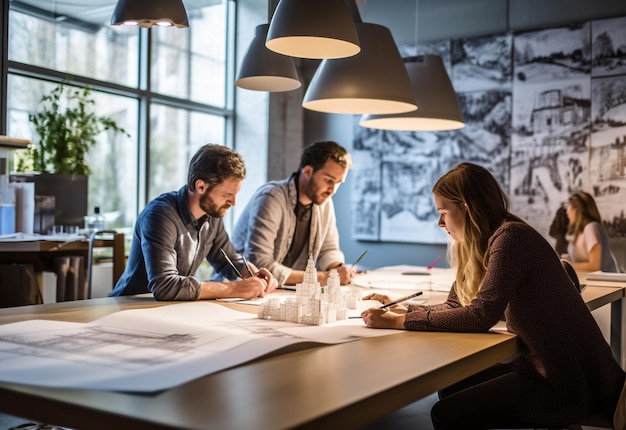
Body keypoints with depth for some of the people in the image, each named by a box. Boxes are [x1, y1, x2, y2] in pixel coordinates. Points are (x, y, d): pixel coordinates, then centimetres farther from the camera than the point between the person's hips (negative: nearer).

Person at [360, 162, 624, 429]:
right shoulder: (481, 245, 10)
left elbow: (480, 315, -26)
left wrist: (398, 322, -21)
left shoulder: (511, 237, -19)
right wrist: (399, 309, 4)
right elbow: (455, 307, 15)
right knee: (451, 389, 13)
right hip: (543, 366, 9)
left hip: (571, 381, -9)